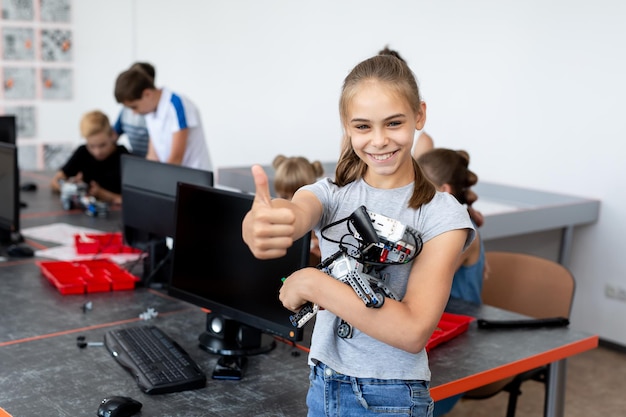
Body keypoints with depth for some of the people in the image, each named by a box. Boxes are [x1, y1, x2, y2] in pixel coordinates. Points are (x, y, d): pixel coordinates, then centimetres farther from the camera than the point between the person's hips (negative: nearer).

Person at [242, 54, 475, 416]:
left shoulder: (442, 213, -12)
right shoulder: (331, 194, -2)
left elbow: (414, 331, -22)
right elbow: (295, 213, -27)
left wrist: (312, 283, -25)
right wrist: (259, 225, -50)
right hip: (322, 386, 3)